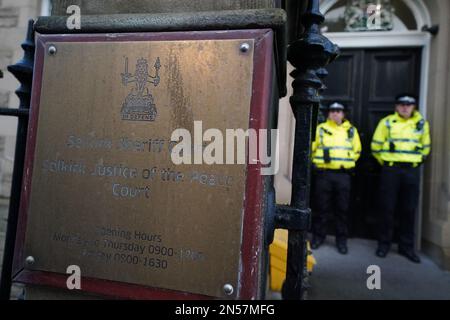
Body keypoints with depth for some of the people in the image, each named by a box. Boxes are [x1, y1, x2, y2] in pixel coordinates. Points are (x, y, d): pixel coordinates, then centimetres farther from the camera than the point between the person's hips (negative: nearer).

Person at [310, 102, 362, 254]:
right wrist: (315, 162, 4)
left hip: (343, 174, 1)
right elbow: (311, 148, 10)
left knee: (342, 208, 5)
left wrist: (348, 162, 9)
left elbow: (357, 150, 18)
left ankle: (342, 239, 16)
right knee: (321, 207, 5)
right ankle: (318, 236, 18)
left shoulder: (351, 130, 10)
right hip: (323, 173, -1)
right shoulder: (321, 129, 6)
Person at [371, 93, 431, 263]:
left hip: (412, 171, 2)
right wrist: (386, 162, 7)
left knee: (409, 210, 5)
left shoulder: (422, 124, 9)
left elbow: (426, 147, 20)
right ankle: (384, 244, 13)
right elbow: (376, 146, 5)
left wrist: (416, 161, 13)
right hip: (391, 170, -2)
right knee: (387, 208, 1)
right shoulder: (387, 122, 2)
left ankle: (406, 246, 18)